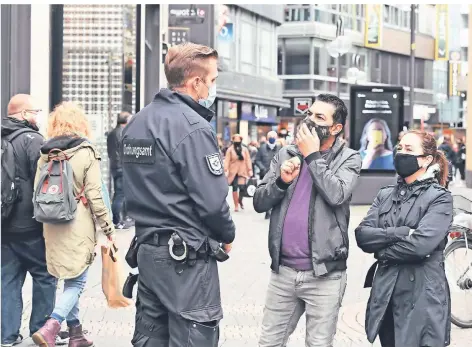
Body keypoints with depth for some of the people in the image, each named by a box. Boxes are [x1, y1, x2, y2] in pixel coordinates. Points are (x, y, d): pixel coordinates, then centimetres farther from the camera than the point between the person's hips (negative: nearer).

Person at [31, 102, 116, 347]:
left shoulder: (45, 153, 5)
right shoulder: (87, 152, -8)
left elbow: (37, 191, 7)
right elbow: (94, 195, -10)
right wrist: (108, 228, -4)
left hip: (52, 225, 5)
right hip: (79, 225, -5)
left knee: (69, 280, 17)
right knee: (77, 281, 1)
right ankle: (50, 327, -17)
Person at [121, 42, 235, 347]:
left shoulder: (137, 122, 10)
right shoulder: (193, 127, -16)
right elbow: (212, 200, -19)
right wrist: (227, 236, -1)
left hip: (148, 249, 9)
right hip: (188, 256, -9)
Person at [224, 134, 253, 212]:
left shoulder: (245, 149, 6)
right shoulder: (230, 150, -1)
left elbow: (248, 160, 5)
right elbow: (227, 161, -4)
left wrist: (250, 170, -1)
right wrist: (226, 171, -11)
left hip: (242, 171, 1)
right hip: (233, 172, -1)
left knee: (242, 188, -11)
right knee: (235, 188, 1)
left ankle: (240, 200, 18)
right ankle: (236, 205, 10)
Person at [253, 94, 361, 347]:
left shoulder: (348, 159, -2)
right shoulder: (286, 154, 8)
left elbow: (337, 195, -20)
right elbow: (259, 202, 5)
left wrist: (312, 156, -12)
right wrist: (282, 181, -13)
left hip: (324, 274, -4)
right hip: (282, 271, 4)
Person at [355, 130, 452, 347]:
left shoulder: (440, 198, -4)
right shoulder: (385, 195, 11)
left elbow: (421, 244, -19)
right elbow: (362, 235, -3)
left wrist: (382, 250, -7)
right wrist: (402, 232, -16)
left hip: (422, 296, -5)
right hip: (385, 294, 5)